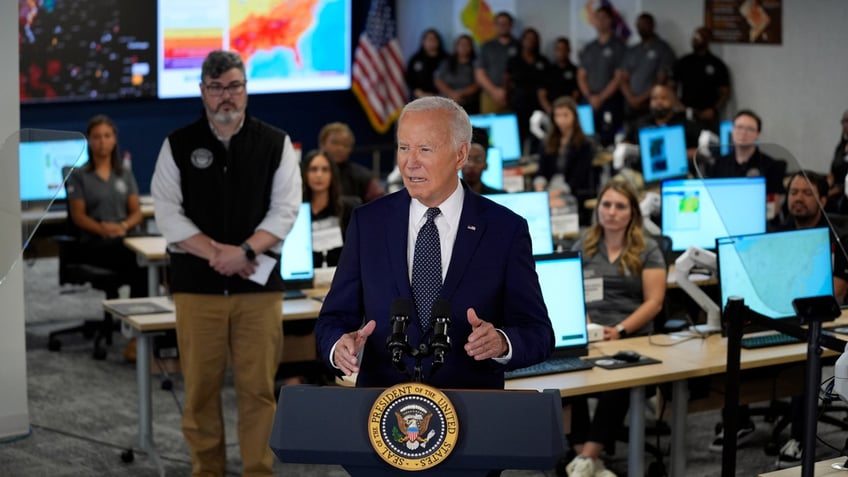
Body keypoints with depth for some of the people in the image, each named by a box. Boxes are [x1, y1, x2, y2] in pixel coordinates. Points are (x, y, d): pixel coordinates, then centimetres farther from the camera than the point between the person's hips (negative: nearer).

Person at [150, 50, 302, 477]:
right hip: (196, 283, 0)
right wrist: (216, 253, -12)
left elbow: (285, 210, -1)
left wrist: (244, 252, -14)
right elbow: (168, 214, -1)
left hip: (258, 283, 0)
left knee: (258, 386, 0)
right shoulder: (178, 145, 5)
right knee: (201, 386, 3)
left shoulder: (275, 144, 6)